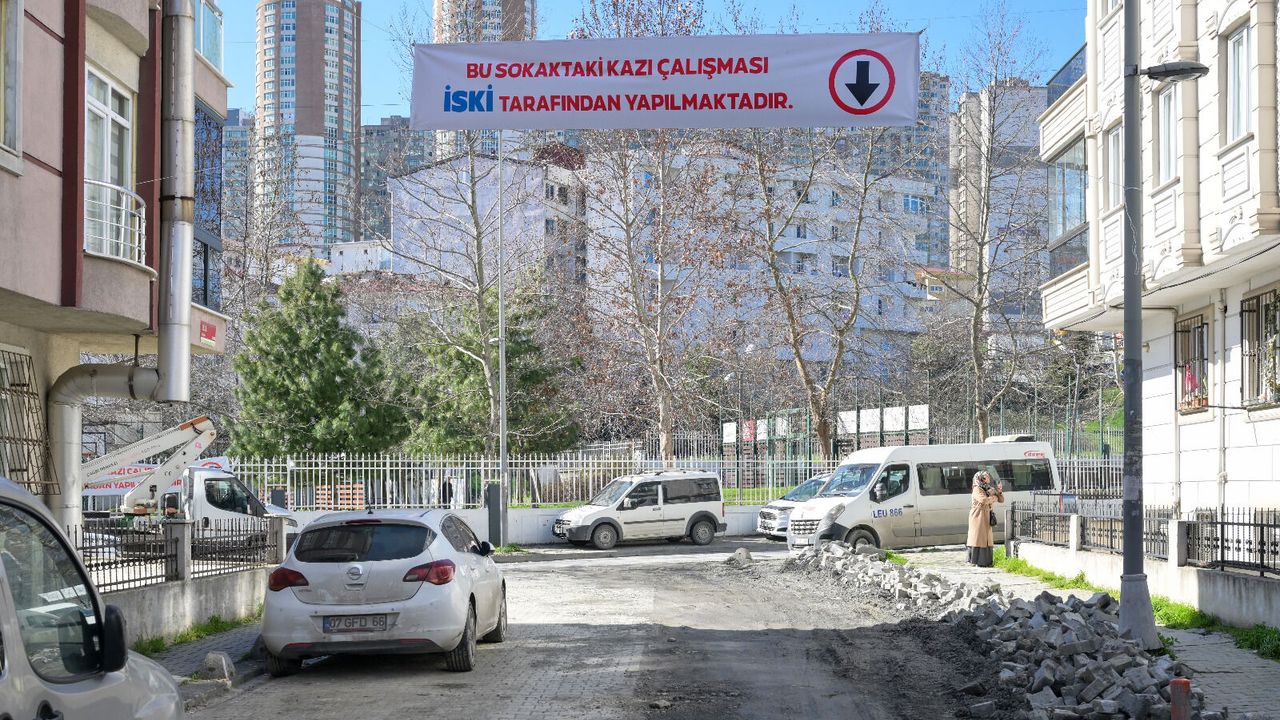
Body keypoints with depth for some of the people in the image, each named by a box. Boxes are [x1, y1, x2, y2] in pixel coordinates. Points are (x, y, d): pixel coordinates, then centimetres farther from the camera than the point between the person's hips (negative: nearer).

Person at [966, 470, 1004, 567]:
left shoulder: (989, 489, 15)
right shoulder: (977, 489, -8)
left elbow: (1001, 500, 14)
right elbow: (984, 500, -25)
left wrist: (999, 492, -6)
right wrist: (995, 497, -10)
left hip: (987, 517, 8)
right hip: (978, 516, -8)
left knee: (987, 539, 6)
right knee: (979, 537, -7)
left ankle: (985, 561, 10)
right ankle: (978, 561, -7)